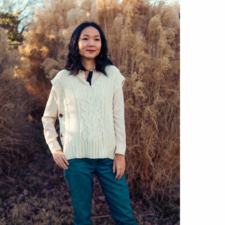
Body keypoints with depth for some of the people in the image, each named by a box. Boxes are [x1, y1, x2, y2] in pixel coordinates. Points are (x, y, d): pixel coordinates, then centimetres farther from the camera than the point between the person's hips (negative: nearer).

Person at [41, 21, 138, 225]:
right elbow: (48, 118, 12)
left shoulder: (112, 74, 2)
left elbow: (119, 116, 2)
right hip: (76, 157, 0)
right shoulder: (63, 79, 2)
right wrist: (55, 149, 3)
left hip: (108, 155, 0)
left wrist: (120, 153, -1)